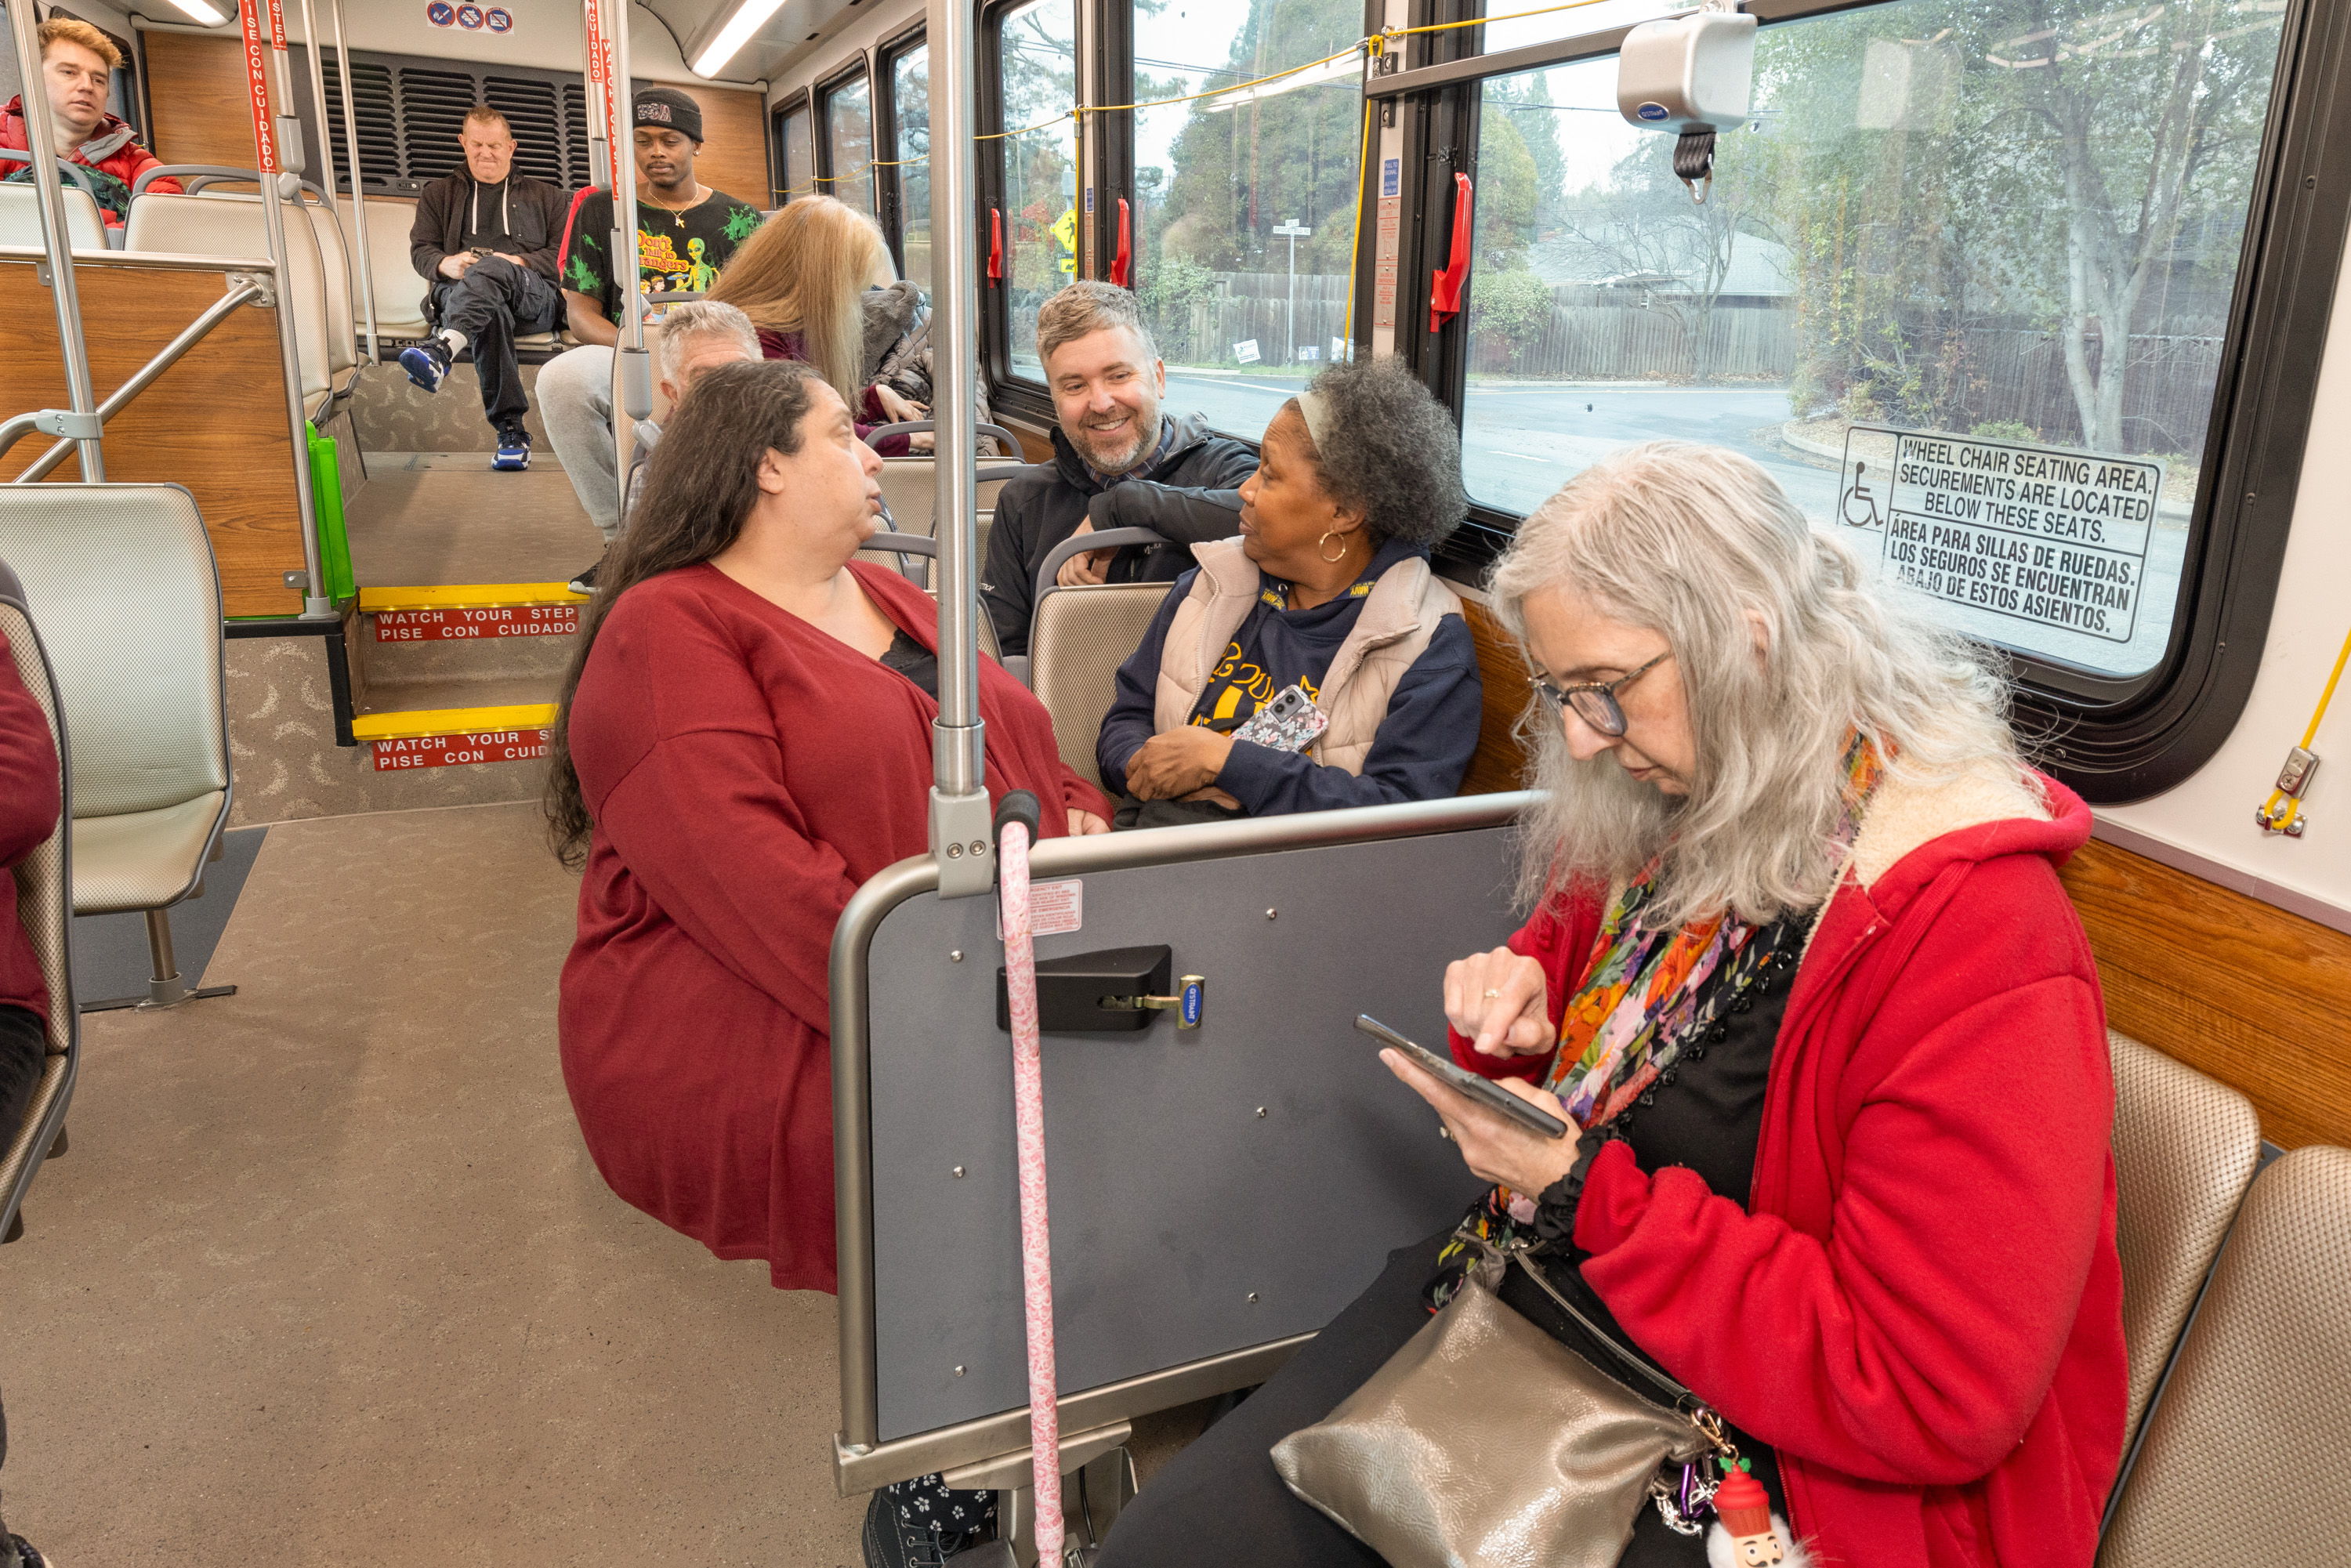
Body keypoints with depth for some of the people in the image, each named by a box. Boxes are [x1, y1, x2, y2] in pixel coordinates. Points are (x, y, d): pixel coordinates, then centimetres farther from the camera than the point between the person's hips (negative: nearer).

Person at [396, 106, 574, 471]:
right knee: (491, 310, -40)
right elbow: (420, 249, 20)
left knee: (491, 271, -40)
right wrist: (446, 263, -6)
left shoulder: (544, 195, 29)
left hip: (533, 296, -1)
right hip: (457, 291, 1)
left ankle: (441, 349, -67)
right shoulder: (438, 194, 31)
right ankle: (510, 431, -51)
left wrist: (519, 262, -7)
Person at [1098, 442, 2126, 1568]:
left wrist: (1587, 1194, -24)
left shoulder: (1985, 942, -23)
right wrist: (1520, 1011, -4)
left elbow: (1933, 1399, -23)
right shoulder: (1656, 812, 2)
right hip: (1511, 1300, 7)